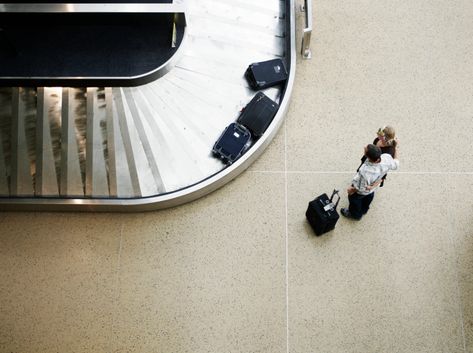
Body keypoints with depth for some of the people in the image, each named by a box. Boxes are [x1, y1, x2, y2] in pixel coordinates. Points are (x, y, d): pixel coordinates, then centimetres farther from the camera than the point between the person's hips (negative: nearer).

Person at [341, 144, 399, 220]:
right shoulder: (387, 157, -37)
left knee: (354, 199, 29)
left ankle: (355, 214, 59)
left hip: (361, 192, -5)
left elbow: (361, 188, -31)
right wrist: (395, 151, 5)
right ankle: (364, 210, 67)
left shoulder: (365, 172, -50)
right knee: (369, 196, 36)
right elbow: (395, 165, -13)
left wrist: (352, 189, -10)